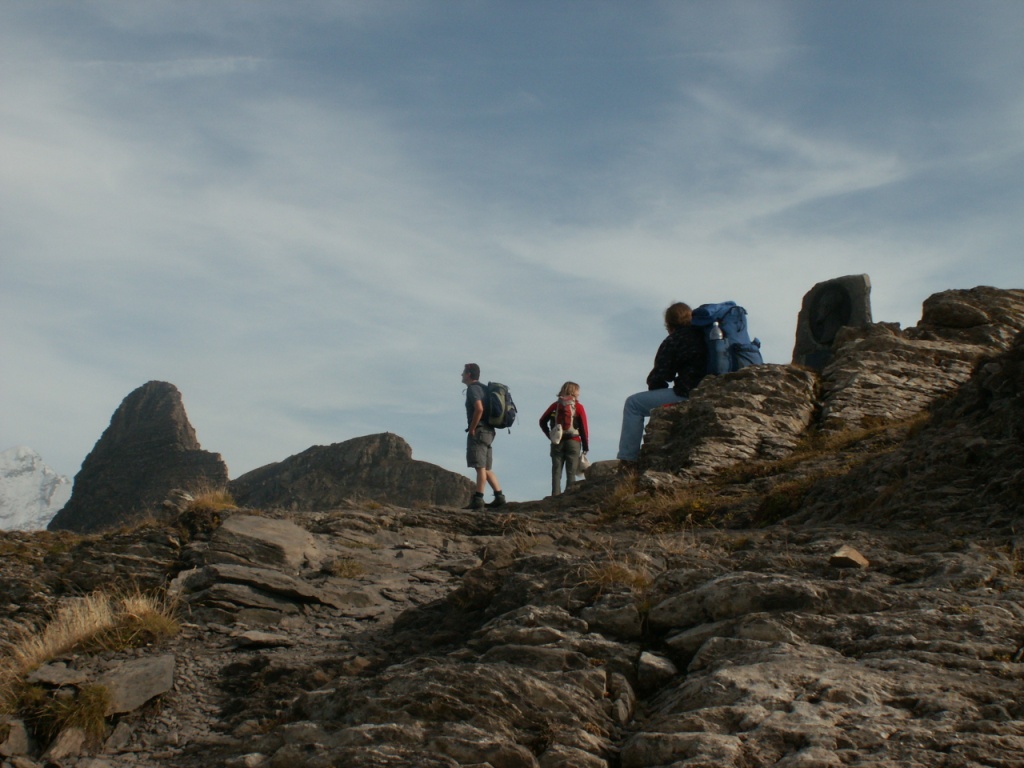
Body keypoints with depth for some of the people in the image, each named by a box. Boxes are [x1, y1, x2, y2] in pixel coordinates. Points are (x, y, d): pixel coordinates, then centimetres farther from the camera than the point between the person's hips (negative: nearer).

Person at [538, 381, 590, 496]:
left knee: (556, 472, 4)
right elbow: (584, 428, -5)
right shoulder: (578, 407, -2)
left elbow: (542, 421, 4)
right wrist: (585, 447, -1)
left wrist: (550, 436, 9)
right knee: (571, 473, 1)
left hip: (557, 443, 2)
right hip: (573, 442, -2)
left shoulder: (555, 405, 6)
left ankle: (555, 496, -2)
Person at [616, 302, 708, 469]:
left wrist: (654, 387, 17)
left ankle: (627, 460, -8)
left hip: (686, 396, -9)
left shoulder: (673, 341, -4)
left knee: (633, 403, -2)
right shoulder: (702, 335, 20)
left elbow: (658, 378, -6)